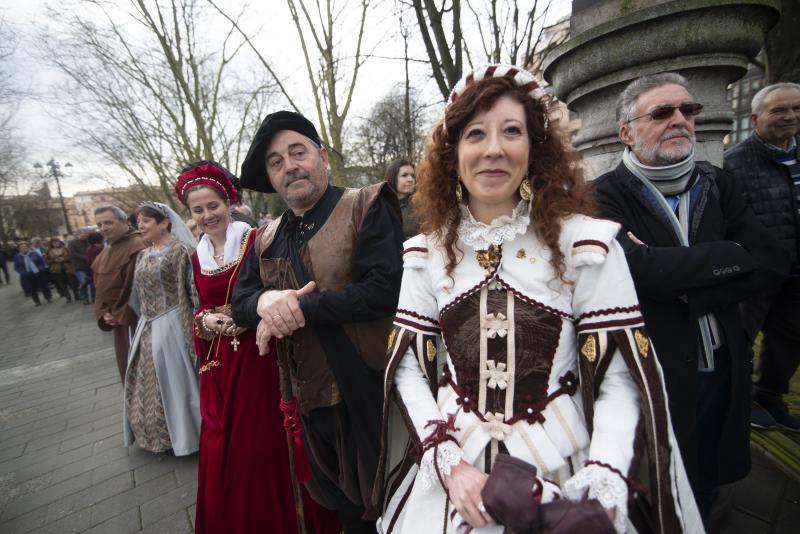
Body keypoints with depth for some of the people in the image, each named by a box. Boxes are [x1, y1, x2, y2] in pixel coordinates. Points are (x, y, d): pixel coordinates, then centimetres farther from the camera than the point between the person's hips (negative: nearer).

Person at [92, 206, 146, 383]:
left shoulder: (136, 246, -20)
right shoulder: (107, 250, 13)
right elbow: (101, 286, 16)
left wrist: (121, 316, -17)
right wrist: (103, 313, 3)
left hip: (133, 319, -10)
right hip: (117, 318, 10)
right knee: (127, 363, 20)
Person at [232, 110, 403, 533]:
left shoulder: (368, 207, -11)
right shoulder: (266, 239, 8)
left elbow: (383, 289, -22)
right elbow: (239, 302, 8)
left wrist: (297, 308, -18)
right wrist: (265, 301, -16)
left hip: (370, 391, -5)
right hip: (308, 398, 6)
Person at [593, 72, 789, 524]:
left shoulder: (718, 185, 4)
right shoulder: (607, 195, -14)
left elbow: (772, 262, -6)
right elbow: (638, 267, -30)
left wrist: (681, 286, -19)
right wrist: (729, 255, -16)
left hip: (723, 371, 6)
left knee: (705, 492, 27)